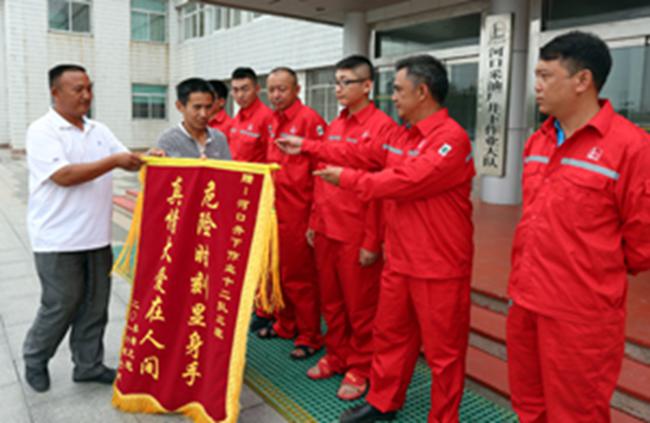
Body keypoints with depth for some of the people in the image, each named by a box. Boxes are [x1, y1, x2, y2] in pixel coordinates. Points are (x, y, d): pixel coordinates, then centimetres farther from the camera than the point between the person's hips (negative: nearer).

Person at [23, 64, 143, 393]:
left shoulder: (99, 130, 10)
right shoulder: (42, 131, -10)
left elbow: (126, 161, 8)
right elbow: (64, 175, -20)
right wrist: (113, 161, -23)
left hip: (96, 236, 6)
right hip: (58, 239, -6)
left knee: (95, 304, 11)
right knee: (61, 305, 5)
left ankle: (89, 365, 26)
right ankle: (34, 359, 31)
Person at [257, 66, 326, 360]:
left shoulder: (310, 120, -11)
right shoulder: (271, 121, 11)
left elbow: (321, 170, -13)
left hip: (298, 212, -7)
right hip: (274, 209, 7)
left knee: (299, 276, 3)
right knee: (278, 272, 16)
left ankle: (310, 337, 19)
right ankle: (285, 324, 34)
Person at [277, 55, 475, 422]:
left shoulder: (451, 138, -19)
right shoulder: (400, 136, 9)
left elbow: (405, 181, -26)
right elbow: (360, 154, 17)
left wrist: (347, 179, -17)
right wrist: (307, 147, 17)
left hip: (439, 266, -8)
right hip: (399, 260, 9)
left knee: (442, 349, 8)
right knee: (390, 334, 20)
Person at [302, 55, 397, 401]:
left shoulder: (382, 127, -11)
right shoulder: (333, 127, 13)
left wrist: (373, 240, -15)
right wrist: (314, 223, 14)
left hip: (357, 234, -7)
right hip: (326, 230, 7)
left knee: (360, 305, 8)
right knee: (331, 300, 17)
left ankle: (360, 367, 25)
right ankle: (336, 356, 34)